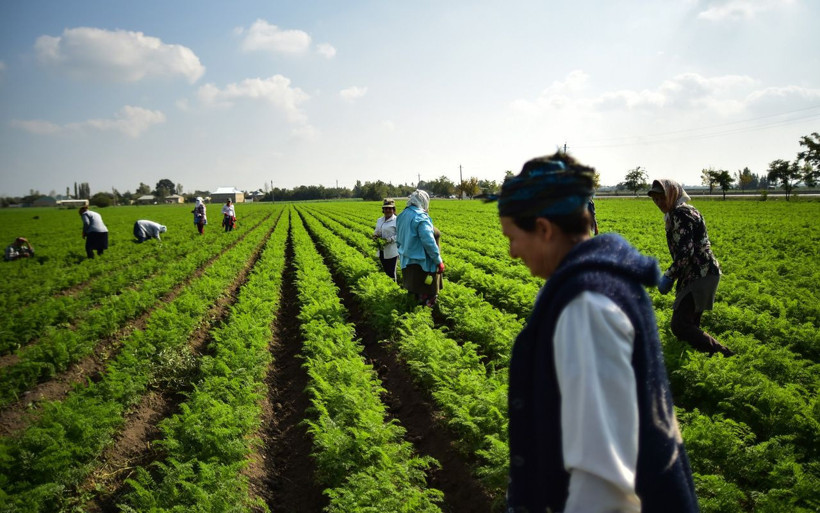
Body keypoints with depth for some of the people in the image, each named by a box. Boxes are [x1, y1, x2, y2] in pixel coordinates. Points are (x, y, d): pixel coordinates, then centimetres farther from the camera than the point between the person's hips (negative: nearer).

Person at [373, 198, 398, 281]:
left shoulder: (396, 220, -8)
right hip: (381, 251, 7)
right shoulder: (379, 220, 13)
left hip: (392, 252, -7)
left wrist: (389, 240, -22)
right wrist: (375, 236, -1)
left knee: (391, 273, -5)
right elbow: (376, 232, 22)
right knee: (386, 272, 13)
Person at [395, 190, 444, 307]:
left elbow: (398, 239, 17)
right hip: (421, 262, -9)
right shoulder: (420, 217, -18)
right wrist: (439, 261, -17)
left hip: (406, 261, 9)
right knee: (427, 297, 0)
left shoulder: (401, 216, 8)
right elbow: (429, 242, -22)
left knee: (413, 293, 20)